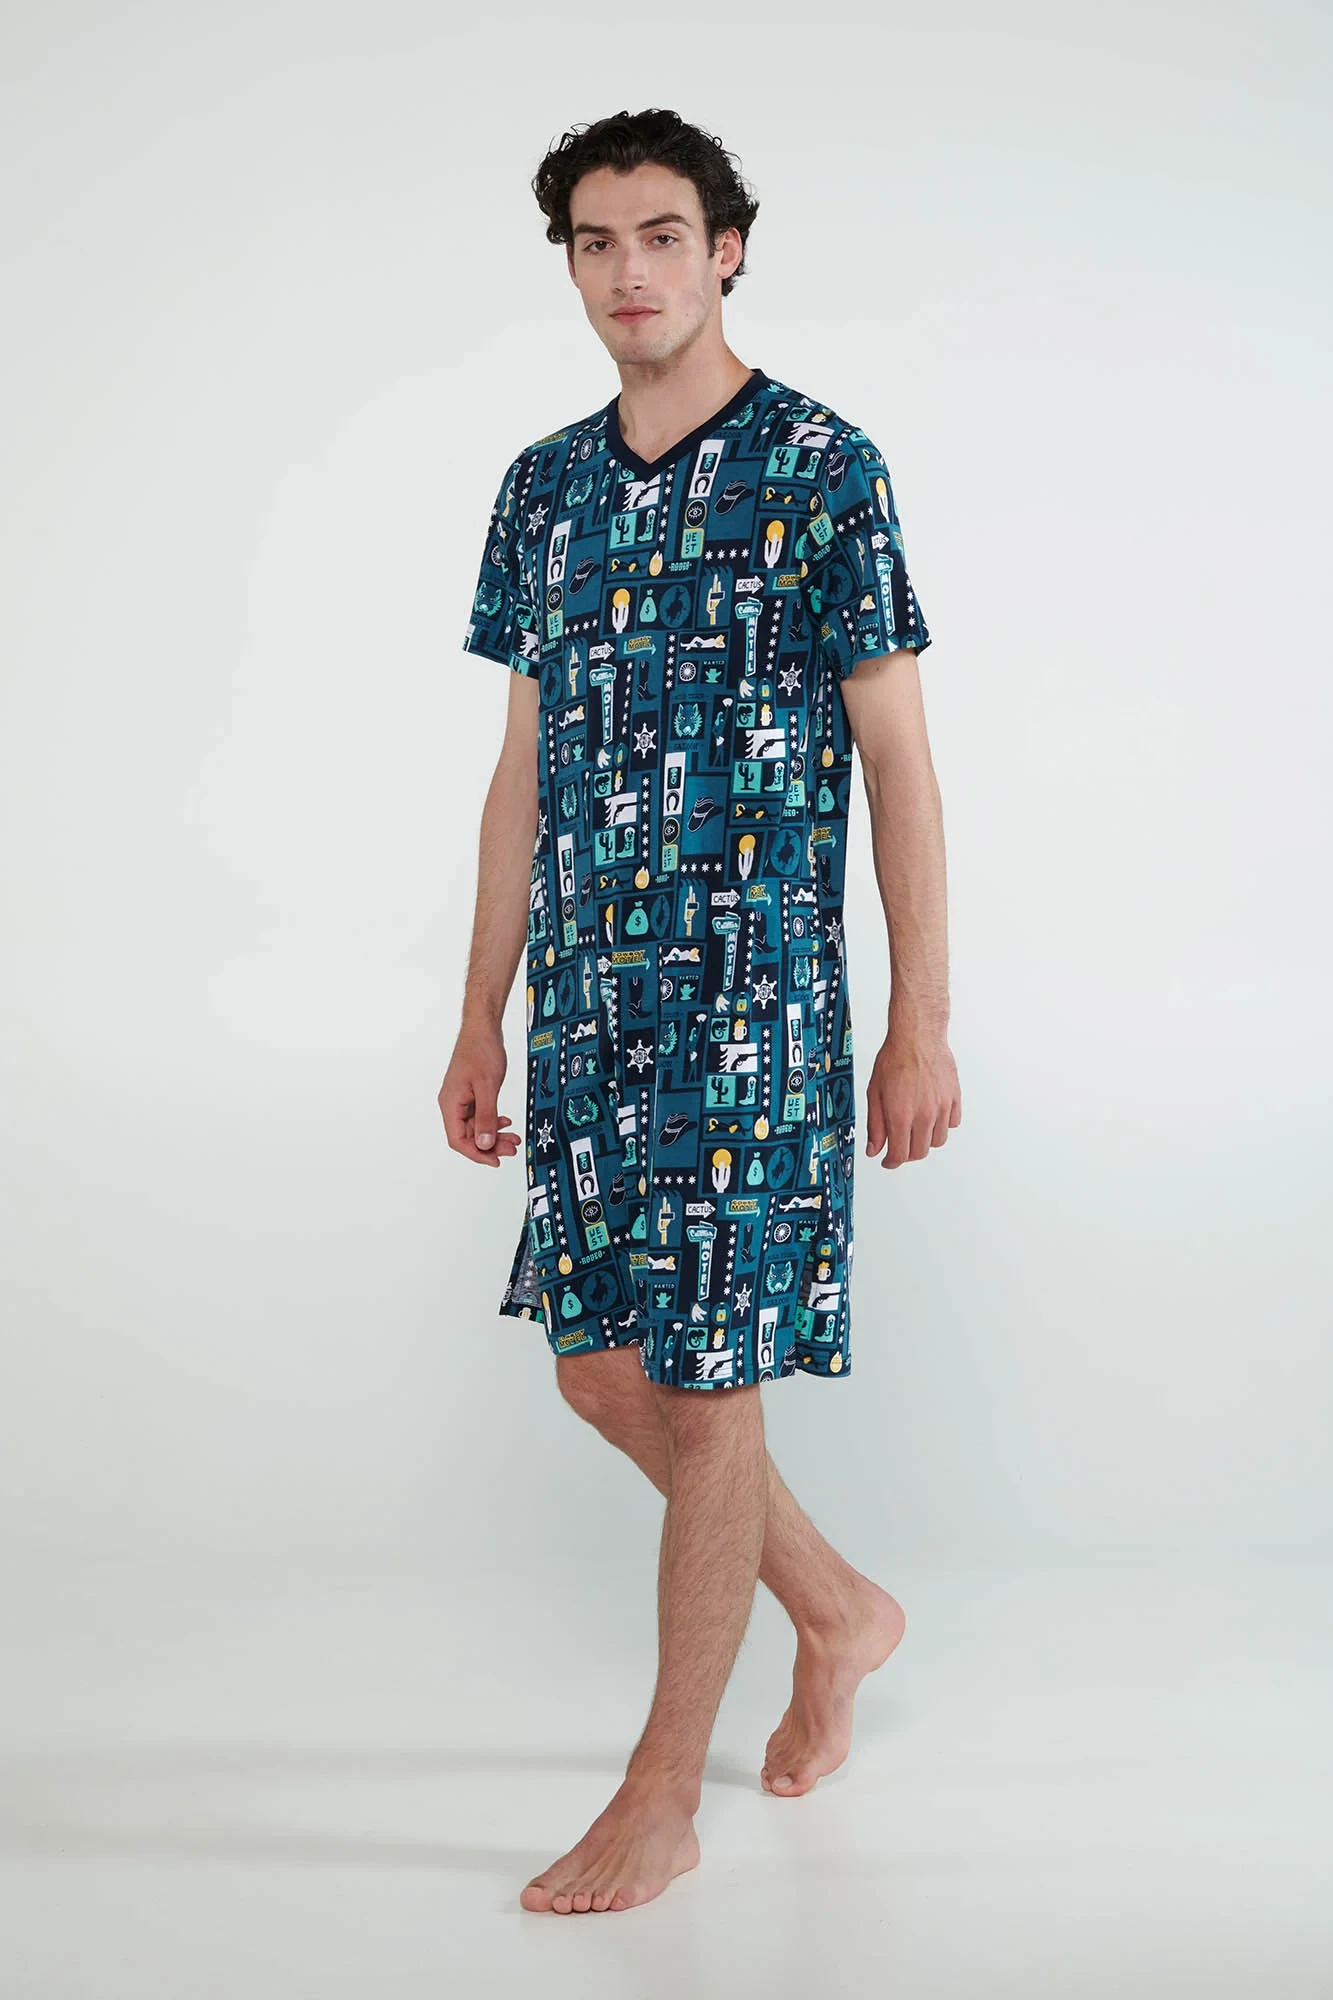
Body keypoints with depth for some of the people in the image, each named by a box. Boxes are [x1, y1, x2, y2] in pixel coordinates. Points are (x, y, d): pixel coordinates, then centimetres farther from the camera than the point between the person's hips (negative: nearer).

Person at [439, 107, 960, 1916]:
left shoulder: (822, 469, -5)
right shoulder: (545, 486, 11)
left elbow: (899, 763, -6)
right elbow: (526, 772, 14)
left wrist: (922, 1023, -10)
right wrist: (483, 1017, 12)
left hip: (756, 1000, -6)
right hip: (588, 1003, 6)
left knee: (707, 1389, 0)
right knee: (602, 1369, 11)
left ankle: (663, 1799, 13)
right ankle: (842, 1613, 35)